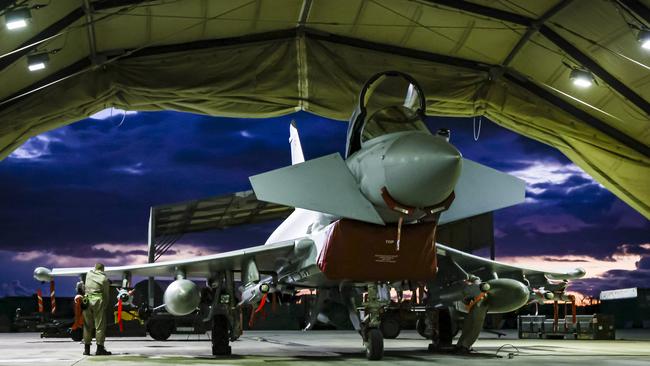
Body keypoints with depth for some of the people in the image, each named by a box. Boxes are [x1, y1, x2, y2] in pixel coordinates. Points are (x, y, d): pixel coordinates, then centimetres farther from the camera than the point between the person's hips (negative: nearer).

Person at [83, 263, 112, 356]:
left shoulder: (88, 274, 9)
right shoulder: (104, 279, -2)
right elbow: (106, 294, 0)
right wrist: (106, 305, 9)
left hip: (87, 300, 4)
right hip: (98, 301, -4)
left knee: (87, 325, 10)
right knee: (100, 325, -1)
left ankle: (86, 349, 13)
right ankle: (100, 348, -3)